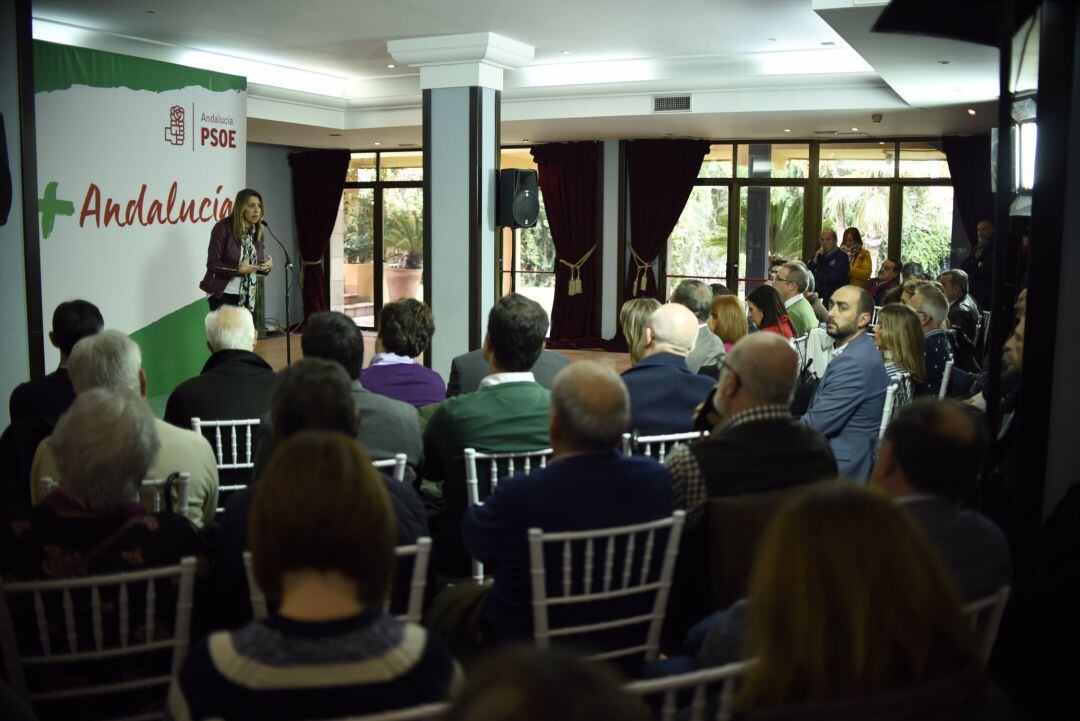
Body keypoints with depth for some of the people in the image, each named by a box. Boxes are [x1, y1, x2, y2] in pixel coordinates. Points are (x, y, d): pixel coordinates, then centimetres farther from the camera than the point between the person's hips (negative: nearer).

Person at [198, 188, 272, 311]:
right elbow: (212, 264, -14)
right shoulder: (223, 227, -12)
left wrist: (267, 266, -10)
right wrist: (239, 269, -24)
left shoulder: (257, 231, 6)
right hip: (223, 295, -5)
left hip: (248, 296, 6)